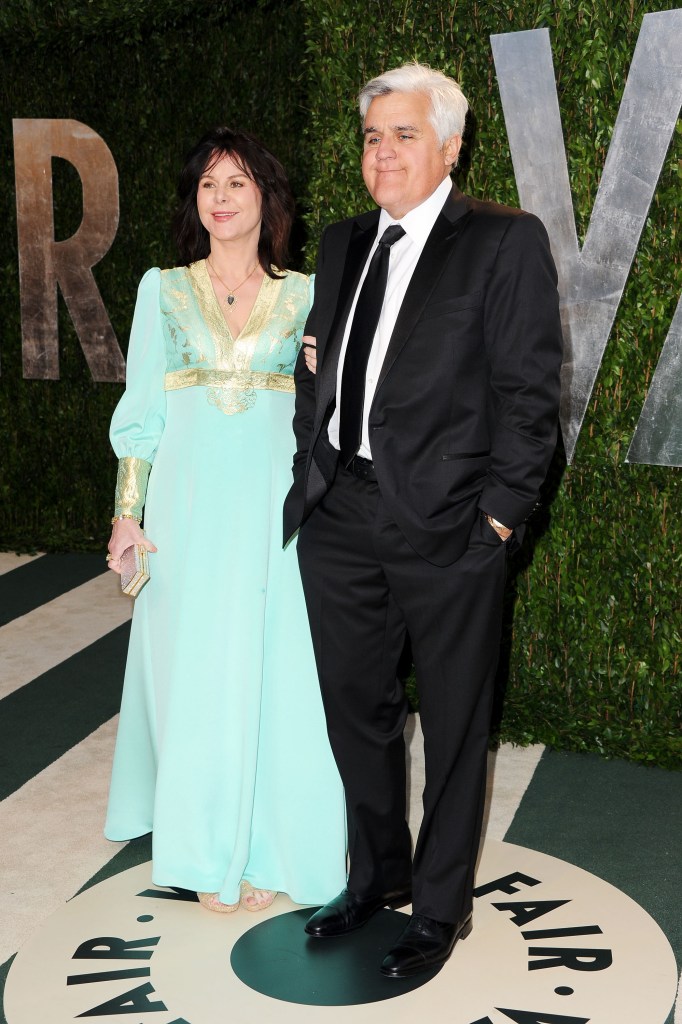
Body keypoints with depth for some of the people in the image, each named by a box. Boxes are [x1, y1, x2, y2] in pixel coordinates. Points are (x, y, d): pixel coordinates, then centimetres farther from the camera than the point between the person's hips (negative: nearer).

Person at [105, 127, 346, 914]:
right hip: (191, 502, 0)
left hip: (276, 501, 0)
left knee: (277, 672, 3)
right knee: (194, 670, 5)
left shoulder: (305, 295, 6)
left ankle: (265, 846, 20)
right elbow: (140, 409, 5)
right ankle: (208, 848, 22)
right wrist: (128, 512, 0)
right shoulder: (163, 290, 6)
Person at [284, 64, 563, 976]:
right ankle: (378, 873, 40)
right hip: (339, 520, 6)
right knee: (356, 707, 18)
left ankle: (440, 908, 28)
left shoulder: (507, 242, -5)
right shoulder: (343, 244, 14)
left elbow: (529, 390, -9)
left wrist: (500, 516, -13)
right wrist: (311, 482, 9)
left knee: (453, 727, 9)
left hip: (447, 525, -6)